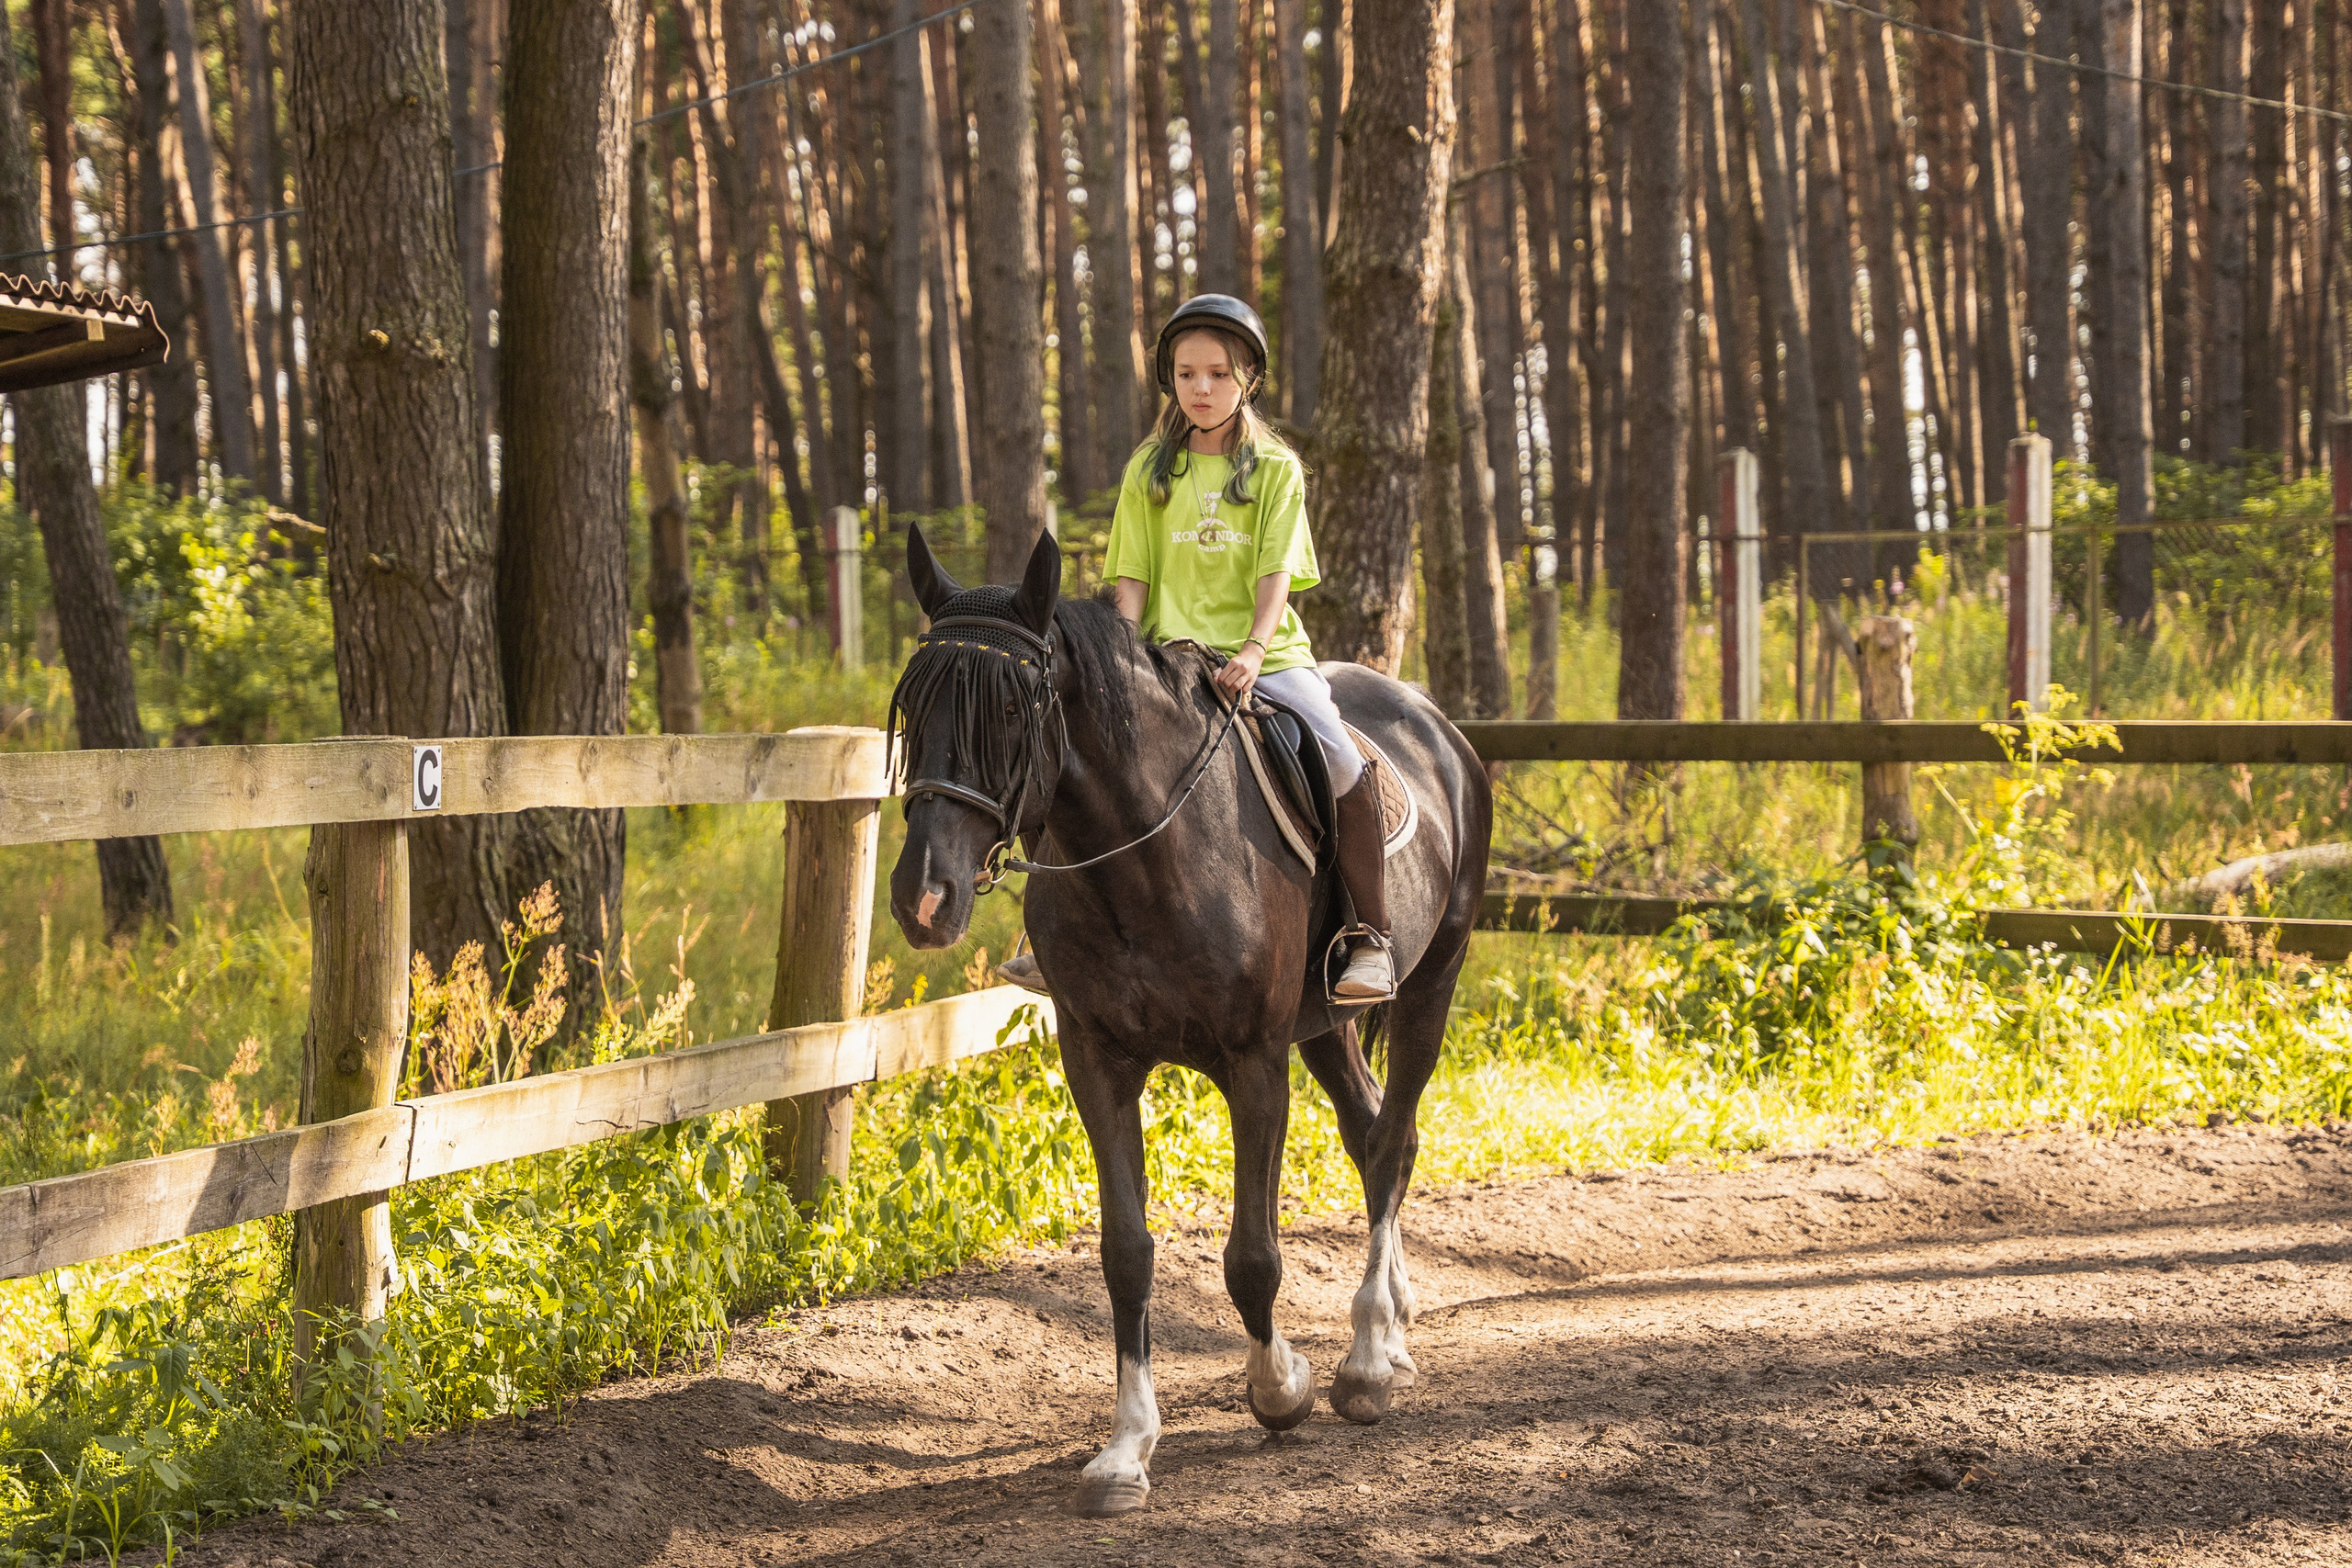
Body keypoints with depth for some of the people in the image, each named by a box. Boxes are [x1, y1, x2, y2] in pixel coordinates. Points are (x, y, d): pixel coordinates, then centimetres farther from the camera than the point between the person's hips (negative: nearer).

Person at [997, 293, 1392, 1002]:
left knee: (1344, 766, -25)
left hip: (1265, 654, -2)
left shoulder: (1275, 469, 4)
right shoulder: (1149, 470, 10)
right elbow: (1132, 576, 6)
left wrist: (1252, 651, -23)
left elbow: (1277, 574, -6)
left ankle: (1371, 937, -14)